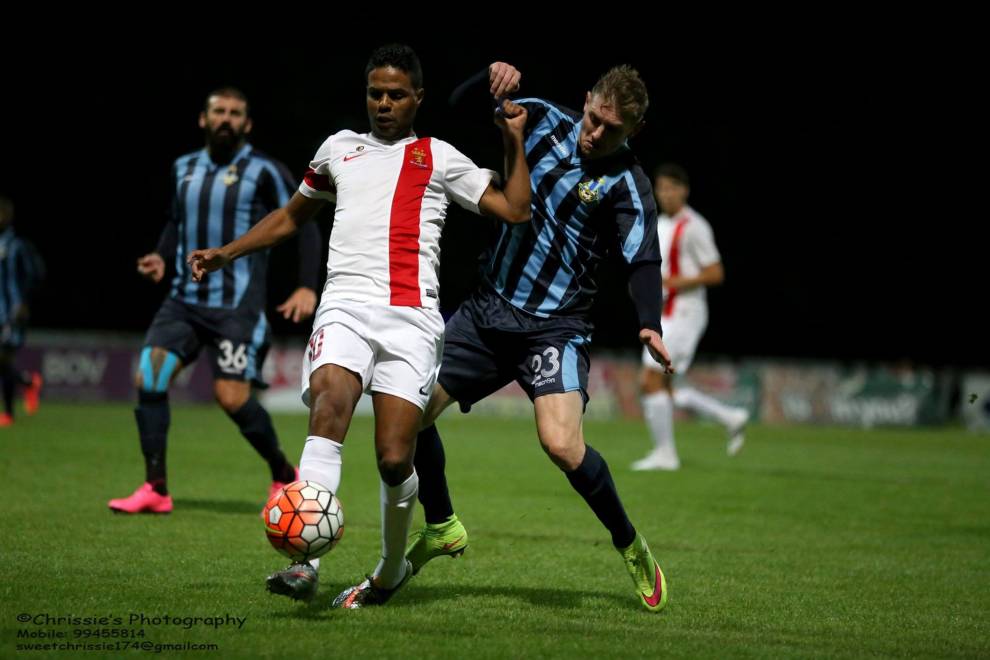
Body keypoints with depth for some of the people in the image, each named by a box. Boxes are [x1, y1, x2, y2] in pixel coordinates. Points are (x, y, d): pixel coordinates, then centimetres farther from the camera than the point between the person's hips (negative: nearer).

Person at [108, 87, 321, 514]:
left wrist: (307, 287, -11)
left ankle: (284, 476, 12)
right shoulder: (183, 169, 11)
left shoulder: (263, 172, -5)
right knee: (148, 377, -12)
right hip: (185, 299, 5)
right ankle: (155, 490, -4)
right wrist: (163, 257, 6)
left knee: (231, 396, -13)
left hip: (237, 306, -5)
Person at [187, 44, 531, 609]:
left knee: (396, 459, -9)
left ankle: (391, 571, 18)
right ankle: (305, 566, -39)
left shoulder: (440, 158, 16)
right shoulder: (340, 148, 24)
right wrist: (226, 254, 29)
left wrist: (514, 141, 5)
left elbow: (515, 210, 11)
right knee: (329, 408, -29)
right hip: (345, 307, 1)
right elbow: (292, 216, 37)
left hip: (411, 318, -1)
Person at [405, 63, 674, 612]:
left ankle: (630, 546, 0)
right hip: (487, 310, 5)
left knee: (561, 443, -25)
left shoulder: (626, 185, -10)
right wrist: (492, 80, -14)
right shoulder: (545, 121, 3)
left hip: (556, 327, -5)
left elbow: (643, 259, -21)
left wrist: (649, 323, -39)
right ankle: (442, 528, 22)